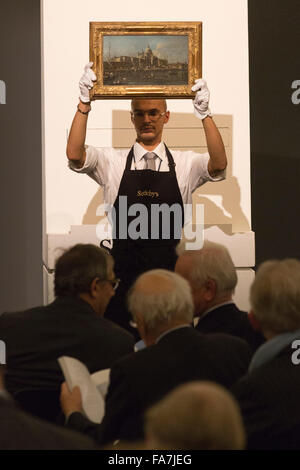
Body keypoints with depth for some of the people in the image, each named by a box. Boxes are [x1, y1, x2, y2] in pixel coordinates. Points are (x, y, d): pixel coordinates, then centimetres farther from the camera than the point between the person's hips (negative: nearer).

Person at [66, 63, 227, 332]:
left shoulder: (185, 164, 8)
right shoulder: (113, 162, 7)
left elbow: (219, 165, -11)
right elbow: (74, 154, -9)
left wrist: (204, 113, -21)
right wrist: (84, 103, -16)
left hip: (169, 279, 0)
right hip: (123, 277, 0)